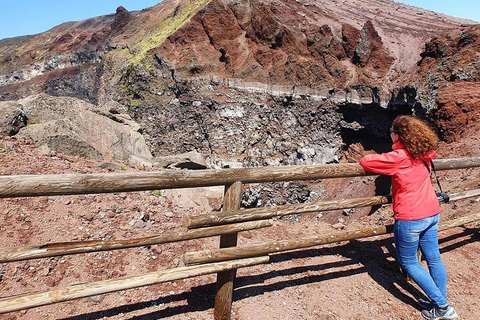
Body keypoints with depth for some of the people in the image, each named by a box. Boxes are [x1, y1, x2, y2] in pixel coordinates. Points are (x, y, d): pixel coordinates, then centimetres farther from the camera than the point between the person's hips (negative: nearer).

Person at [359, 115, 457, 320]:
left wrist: (382, 162, 1)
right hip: (432, 213, 8)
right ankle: (441, 303, 31)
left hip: (410, 218, -8)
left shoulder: (398, 157, -19)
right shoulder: (423, 154, 4)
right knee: (433, 259, 17)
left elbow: (365, 161, -20)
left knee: (408, 263, 9)